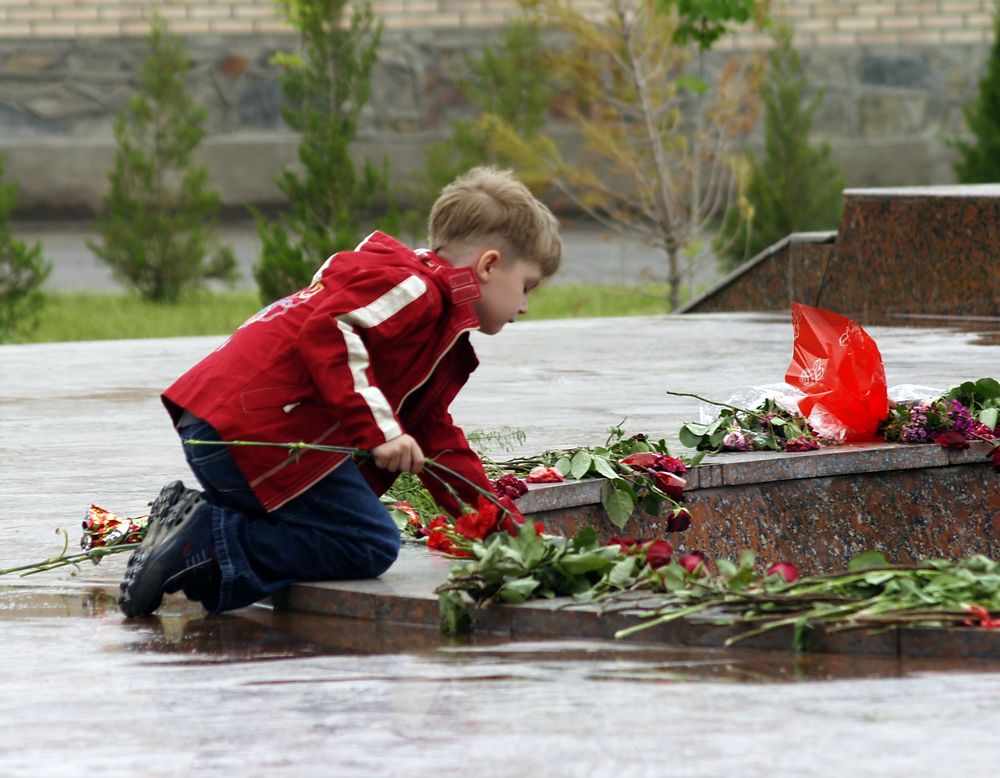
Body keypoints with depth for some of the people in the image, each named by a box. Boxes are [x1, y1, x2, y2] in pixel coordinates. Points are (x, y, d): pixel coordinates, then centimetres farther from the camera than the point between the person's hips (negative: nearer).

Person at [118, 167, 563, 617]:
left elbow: (433, 435, 31)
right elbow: (328, 332, -23)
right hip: (256, 424, -11)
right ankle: (204, 542, -17)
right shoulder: (416, 288, -7)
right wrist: (381, 429, -23)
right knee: (368, 547, -10)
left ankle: (196, 518, 2)